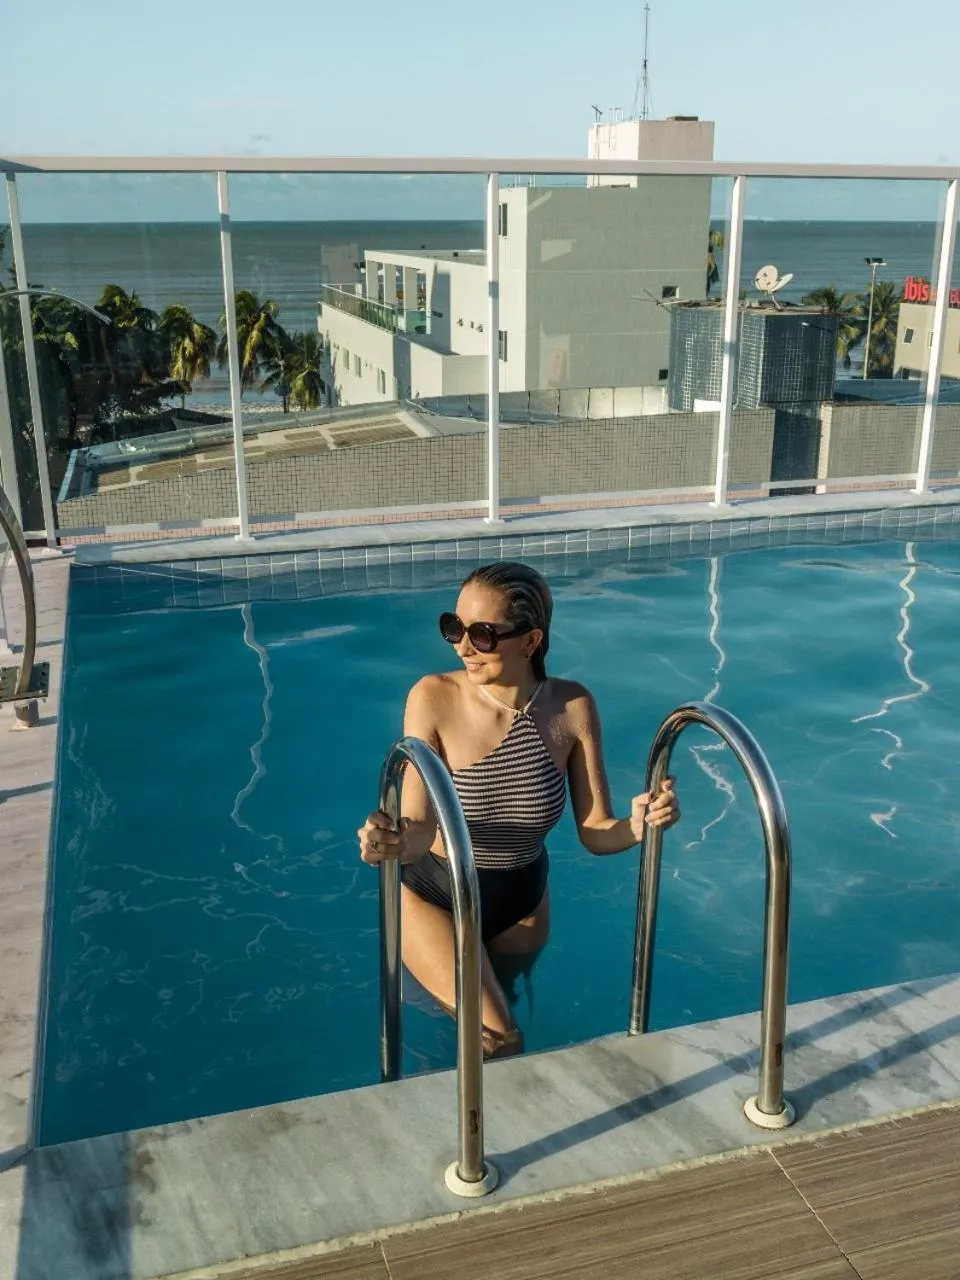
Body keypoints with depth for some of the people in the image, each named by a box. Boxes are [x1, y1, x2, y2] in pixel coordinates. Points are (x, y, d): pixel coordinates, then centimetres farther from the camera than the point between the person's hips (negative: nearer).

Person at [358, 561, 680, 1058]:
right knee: (498, 1042, -15)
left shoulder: (572, 708, -18)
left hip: (522, 903, 3)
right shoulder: (434, 698, -24)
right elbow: (419, 827, -28)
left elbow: (594, 831, -15)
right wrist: (396, 841, -51)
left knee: (504, 1003, 25)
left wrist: (636, 826, -37)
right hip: (435, 897, -3)